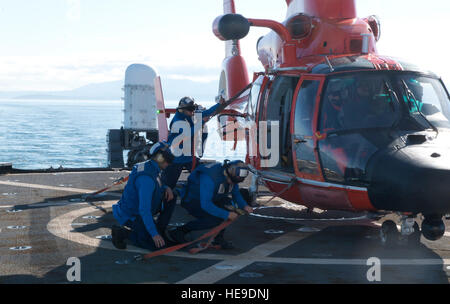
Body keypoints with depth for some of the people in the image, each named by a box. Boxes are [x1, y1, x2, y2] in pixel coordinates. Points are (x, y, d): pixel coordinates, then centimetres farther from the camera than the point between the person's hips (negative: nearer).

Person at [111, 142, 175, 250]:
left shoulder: (150, 167, 1)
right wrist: (154, 234, -29)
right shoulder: (147, 177, -29)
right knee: (156, 245, -15)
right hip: (131, 216, -10)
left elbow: (157, 187, 22)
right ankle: (122, 232, -4)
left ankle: (160, 230, 11)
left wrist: (166, 188, -2)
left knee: (170, 198, 5)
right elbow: (144, 210, -32)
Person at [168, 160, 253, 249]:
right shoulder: (209, 177, -35)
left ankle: (218, 239, -5)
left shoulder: (232, 176, -11)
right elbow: (205, 205, -37)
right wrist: (226, 215, -35)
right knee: (214, 219, -27)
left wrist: (244, 206, -12)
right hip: (192, 201, -8)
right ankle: (178, 231, -14)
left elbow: (236, 193, 8)